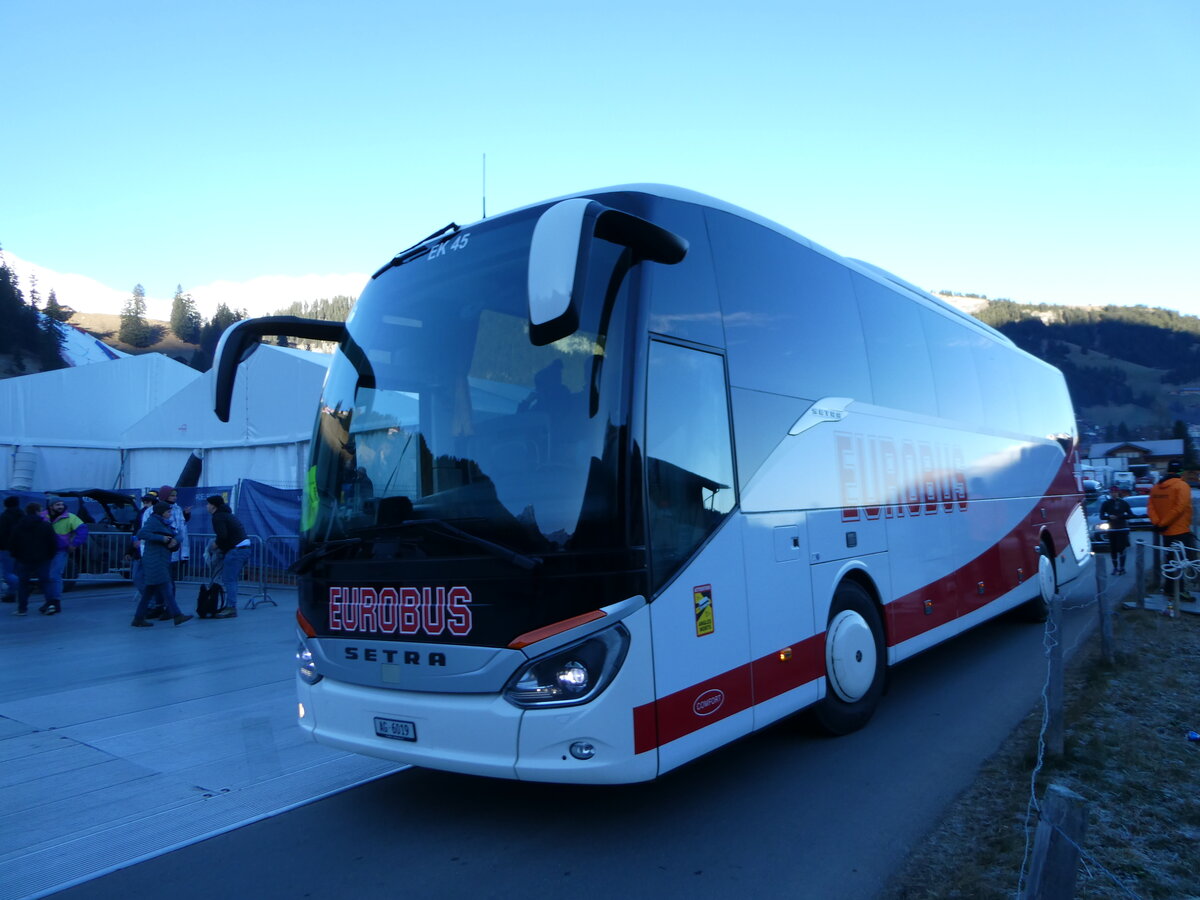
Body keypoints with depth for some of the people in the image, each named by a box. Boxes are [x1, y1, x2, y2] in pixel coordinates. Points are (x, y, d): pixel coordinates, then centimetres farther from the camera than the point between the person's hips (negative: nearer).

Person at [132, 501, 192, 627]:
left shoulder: (163, 523, 20)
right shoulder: (153, 521, -8)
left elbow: (177, 536, 17)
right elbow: (141, 534, -23)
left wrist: (175, 540, -7)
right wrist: (162, 538, -21)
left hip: (162, 562, 10)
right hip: (155, 561, -10)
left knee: (150, 591, 10)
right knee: (166, 588, -12)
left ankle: (138, 619, 14)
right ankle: (177, 616, -15)